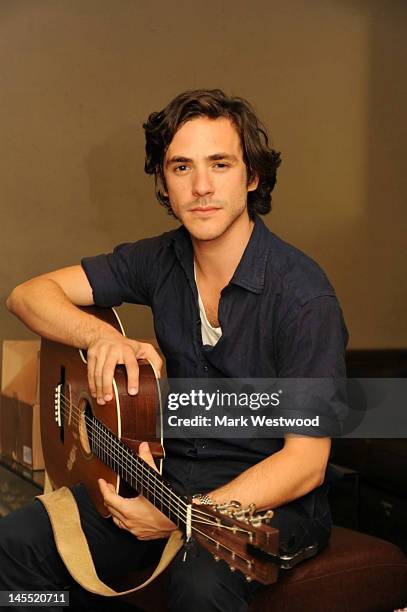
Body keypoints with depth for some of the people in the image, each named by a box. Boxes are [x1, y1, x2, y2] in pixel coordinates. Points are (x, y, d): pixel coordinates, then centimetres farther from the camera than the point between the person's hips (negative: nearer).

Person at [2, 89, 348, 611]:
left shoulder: (302, 295, -19)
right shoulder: (160, 261, 0)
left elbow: (305, 461, -21)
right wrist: (101, 336, -19)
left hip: (268, 496, -5)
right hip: (167, 470, 5)